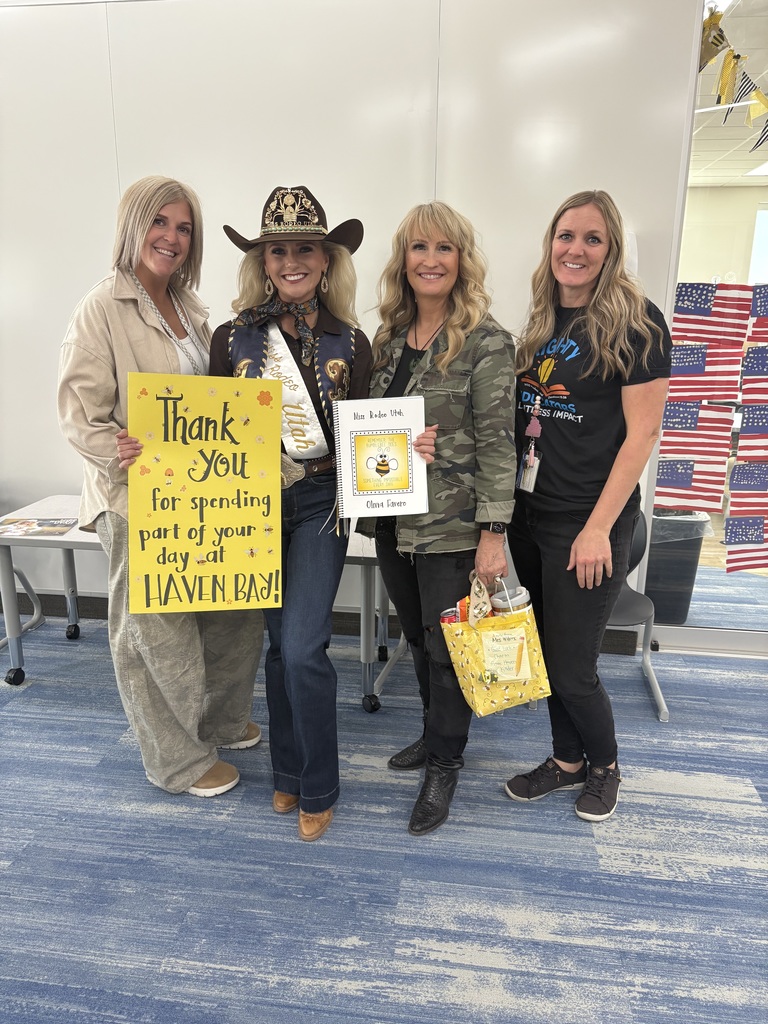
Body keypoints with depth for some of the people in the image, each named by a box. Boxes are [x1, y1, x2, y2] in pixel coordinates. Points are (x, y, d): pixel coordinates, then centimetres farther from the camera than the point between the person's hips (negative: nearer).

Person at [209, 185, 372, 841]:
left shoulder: (350, 343, 1)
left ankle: (317, 788, 15)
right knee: (280, 642, 11)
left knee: (302, 648, -9)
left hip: (319, 504, -1)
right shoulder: (232, 338, 2)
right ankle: (289, 771, 33)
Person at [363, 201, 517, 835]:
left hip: (453, 526, -6)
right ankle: (433, 735, 41)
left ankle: (445, 767, 27)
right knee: (418, 637, 19)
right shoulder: (391, 337, 9)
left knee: (446, 646, 6)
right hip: (393, 521, 6)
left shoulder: (487, 342, -10)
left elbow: (497, 443, -13)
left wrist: (493, 532, -16)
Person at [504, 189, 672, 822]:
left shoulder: (635, 321, -10)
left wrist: (598, 528, -16)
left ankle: (604, 766, 31)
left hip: (587, 523, -6)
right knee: (544, 652, 15)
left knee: (572, 668, 2)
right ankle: (567, 762, 37)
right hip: (529, 514, 7)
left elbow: (643, 431, -13)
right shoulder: (542, 322, 10)